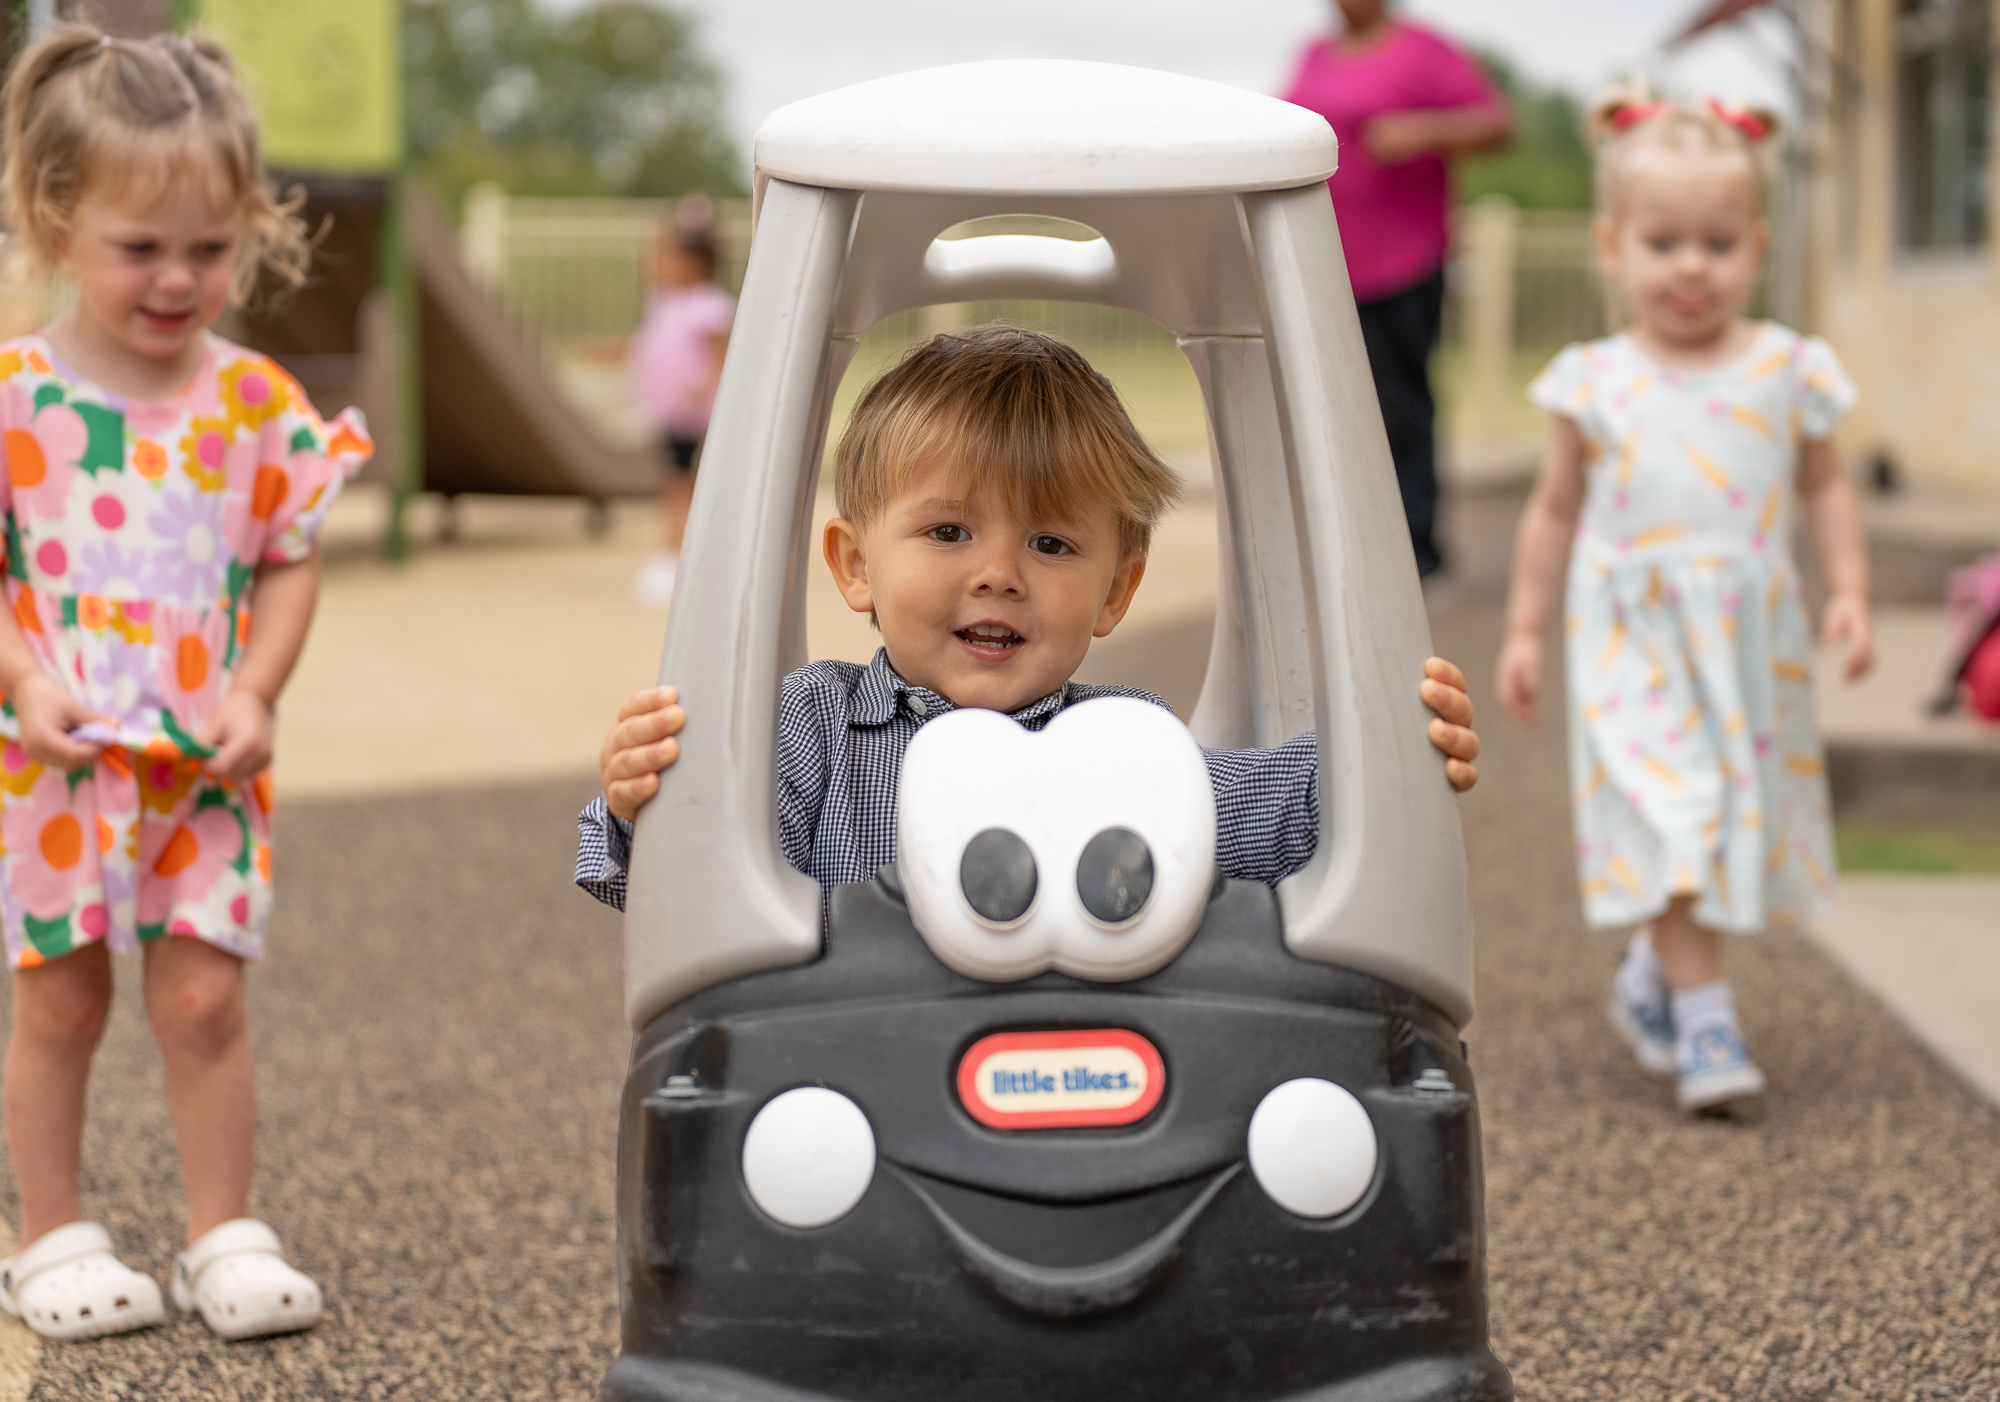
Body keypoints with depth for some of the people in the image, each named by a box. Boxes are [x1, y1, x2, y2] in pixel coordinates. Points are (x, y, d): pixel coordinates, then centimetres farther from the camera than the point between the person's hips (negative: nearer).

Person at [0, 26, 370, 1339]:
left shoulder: (256, 401, -1)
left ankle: (227, 1236, 15)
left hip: (205, 765, 1)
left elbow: (291, 561, 4)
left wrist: (255, 695, -8)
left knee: (204, 998, 2)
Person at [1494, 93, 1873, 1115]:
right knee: (1667, 821, -14)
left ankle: (1652, 976, 33)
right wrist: (1525, 629, 8)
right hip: (1633, 639, -2)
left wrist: (1849, 591, 0)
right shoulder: (1595, 383, 0)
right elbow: (1556, 508, 9)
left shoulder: (1789, 371, 2)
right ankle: (1703, 1020, -11)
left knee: (1738, 819, 10)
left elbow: (1824, 488, 12)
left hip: (1751, 640, 2)